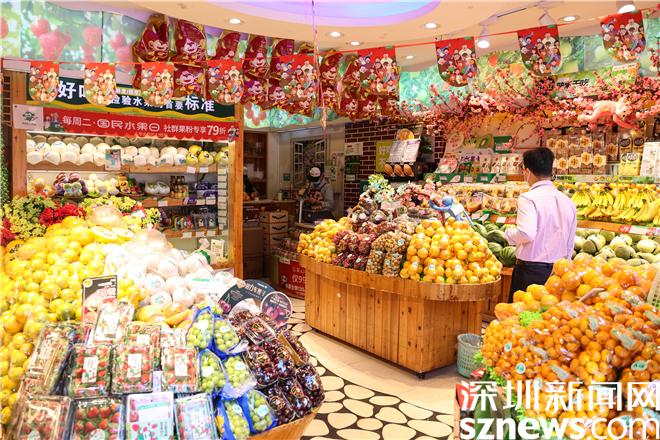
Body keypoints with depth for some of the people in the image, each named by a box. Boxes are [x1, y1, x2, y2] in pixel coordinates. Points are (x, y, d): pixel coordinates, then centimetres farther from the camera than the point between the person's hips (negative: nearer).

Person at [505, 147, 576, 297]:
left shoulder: (528, 198, -12)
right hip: (558, 269, 6)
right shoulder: (567, 201, 9)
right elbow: (570, 244, 16)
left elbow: (527, 233, -26)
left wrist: (509, 234, -6)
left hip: (531, 269, -6)